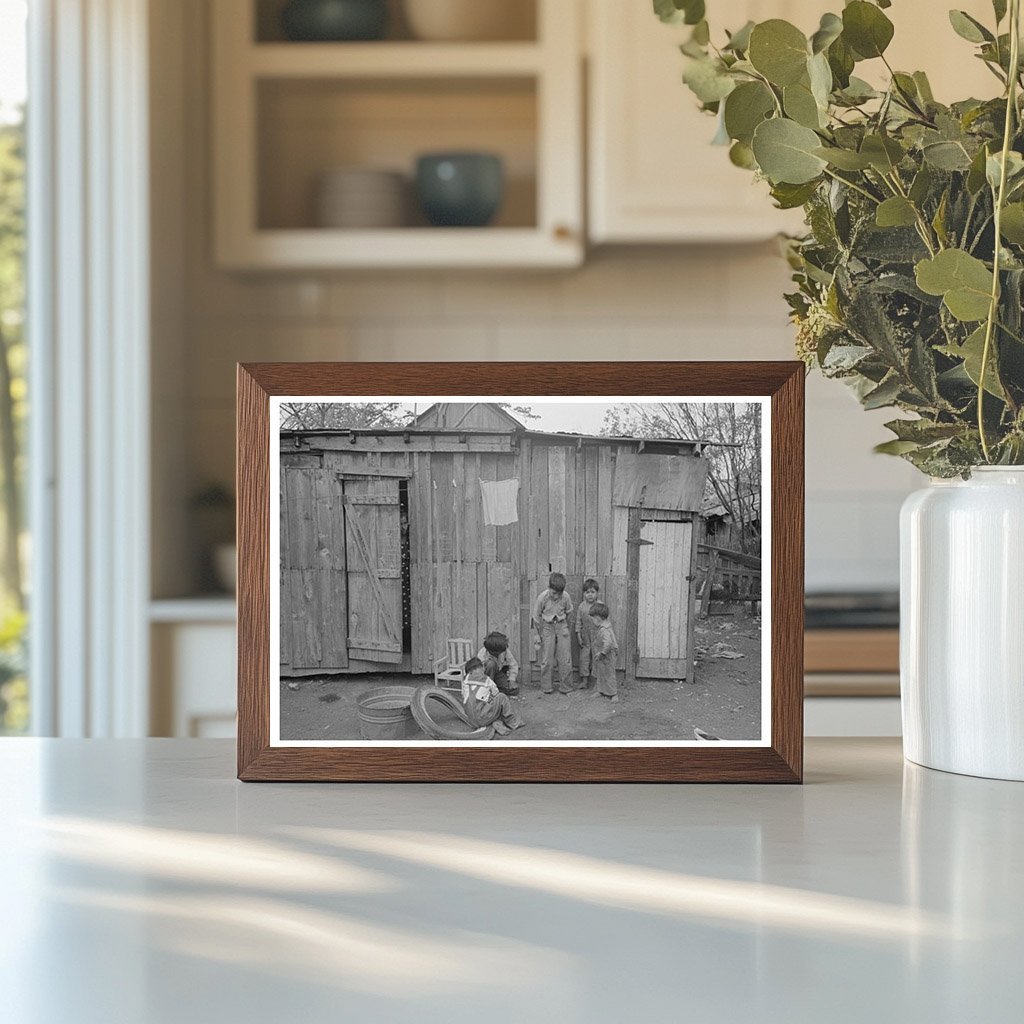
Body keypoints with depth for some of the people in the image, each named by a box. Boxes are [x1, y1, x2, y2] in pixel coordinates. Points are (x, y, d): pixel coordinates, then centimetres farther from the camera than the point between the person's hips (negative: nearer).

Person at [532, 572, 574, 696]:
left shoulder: (565, 597, -14)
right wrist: (539, 634, 1)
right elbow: (536, 617, -5)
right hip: (547, 626, -1)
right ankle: (547, 688, 11)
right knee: (547, 660, 0)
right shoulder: (542, 597, -18)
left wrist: (564, 625, 9)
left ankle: (566, 687, 10)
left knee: (565, 659, -1)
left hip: (561, 626, 1)